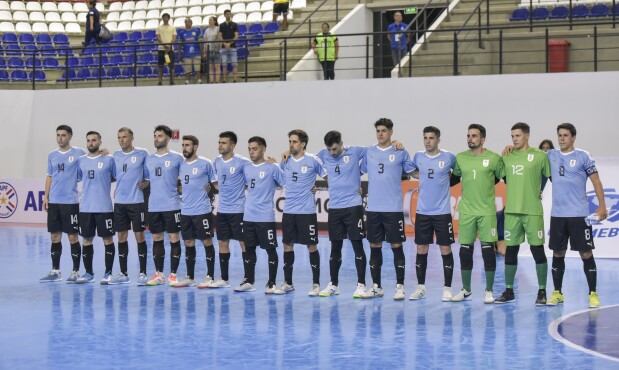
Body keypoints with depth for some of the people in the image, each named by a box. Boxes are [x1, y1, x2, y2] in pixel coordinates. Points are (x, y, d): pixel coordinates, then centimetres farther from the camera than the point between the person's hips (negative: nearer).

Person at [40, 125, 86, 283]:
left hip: (71, 201, -5)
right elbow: (49, 176, 16)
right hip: (53, 202, 5)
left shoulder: (79, 153, -2)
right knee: (55, 236, 9)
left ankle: (76, 272, 7)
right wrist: (46, 196, 8)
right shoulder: (52, 155, 12)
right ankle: (55, 271, 17)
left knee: (73, 237, -1)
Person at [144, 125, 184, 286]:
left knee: (174, 238, -2)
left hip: (172, 206, -4)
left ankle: (173, 275, 4)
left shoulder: (177, 158, -2)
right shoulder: (148, 159, 10)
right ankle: (159, 274, 16)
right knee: (157, 239, 8)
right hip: (153, 206, 4)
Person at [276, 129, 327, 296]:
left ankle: (316, 284, 8)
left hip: (307, 211, -4)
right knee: (287, 245, 8)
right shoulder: (285, 160, 7)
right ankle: (287, 283, 17)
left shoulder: (313, 160, -6)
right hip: (288, 210, 4)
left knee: (312, 246, 0)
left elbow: (327, 176, 1)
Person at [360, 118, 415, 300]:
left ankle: (400, 287, 4)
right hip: (373, 208, 3)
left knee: (396, 246, -1)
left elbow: (413, 173, 7)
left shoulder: (400, 153, 0)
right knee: (374, 247, 8)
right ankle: (376, 286, 16)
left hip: (393, 208, -3)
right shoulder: (369, 152, 8)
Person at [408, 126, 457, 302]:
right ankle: (420, 287, 16)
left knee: (446, 250, 0)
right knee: (421, 250, 6)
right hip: (422, 212, 3)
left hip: (443, 212, -3)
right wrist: (426, 179, 10)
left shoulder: (449, 157, -4)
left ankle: (447, 288, 8)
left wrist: (448, 178, 1)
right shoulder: (418, 157, 4)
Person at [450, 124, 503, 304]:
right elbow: (454, 178, 20)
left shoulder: (493, 158, -4)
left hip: (487, 211, -3)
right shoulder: (460, 158, 5)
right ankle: (466, 290, 18)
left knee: (488, 249, -3)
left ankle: (489, 291, 8)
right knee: (465, 250, 5)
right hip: (466, 211, 3)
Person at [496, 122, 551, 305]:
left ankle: (542, 292, 7)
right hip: (511, 211, 4)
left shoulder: (539, 156, -2)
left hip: (533, 211, -4)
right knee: (510, 251, 8)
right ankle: (509, 291, 17)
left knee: (538, 251, -1)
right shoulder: (507, 157, 9)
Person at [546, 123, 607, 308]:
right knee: (557, 253, 8)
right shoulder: (551, 155, 9)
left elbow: (596, 181, -2)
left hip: (579, 214, -4)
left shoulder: (583, 157, -3)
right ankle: (557, 293, 18)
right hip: (557, 214, 4)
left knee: (586, 253, -2)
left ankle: (593, 294, 5)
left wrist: (602, 206, -9)